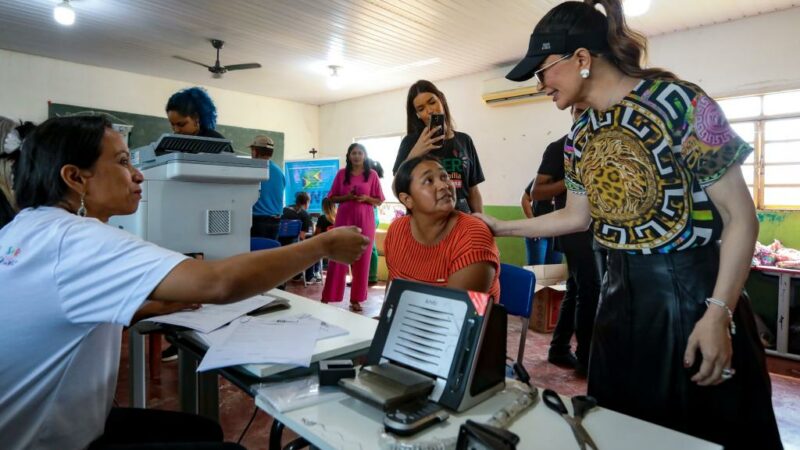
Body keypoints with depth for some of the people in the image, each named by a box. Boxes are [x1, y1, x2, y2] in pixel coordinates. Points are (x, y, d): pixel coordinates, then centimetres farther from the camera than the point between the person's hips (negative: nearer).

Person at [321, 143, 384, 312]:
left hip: (364, 221, 0)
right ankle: (328, 296, 8)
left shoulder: (372, 174, 4)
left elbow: (379, 201, 5)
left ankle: (356, 299, 10)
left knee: (361, 259, 2)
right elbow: (332, 198, 8)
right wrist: (346, 197, -10)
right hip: (344, 219, 0)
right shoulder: (341, 173, 7)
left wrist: (366, 198, -13)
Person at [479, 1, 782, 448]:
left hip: (693, 291, -5)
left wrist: (718, 314, -19)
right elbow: (577, 217, 16)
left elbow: (740, 218, -12)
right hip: (622, 293, 6)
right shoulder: (580, 136, 5)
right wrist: (500, 227, 17)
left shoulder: (679, 102, -14)